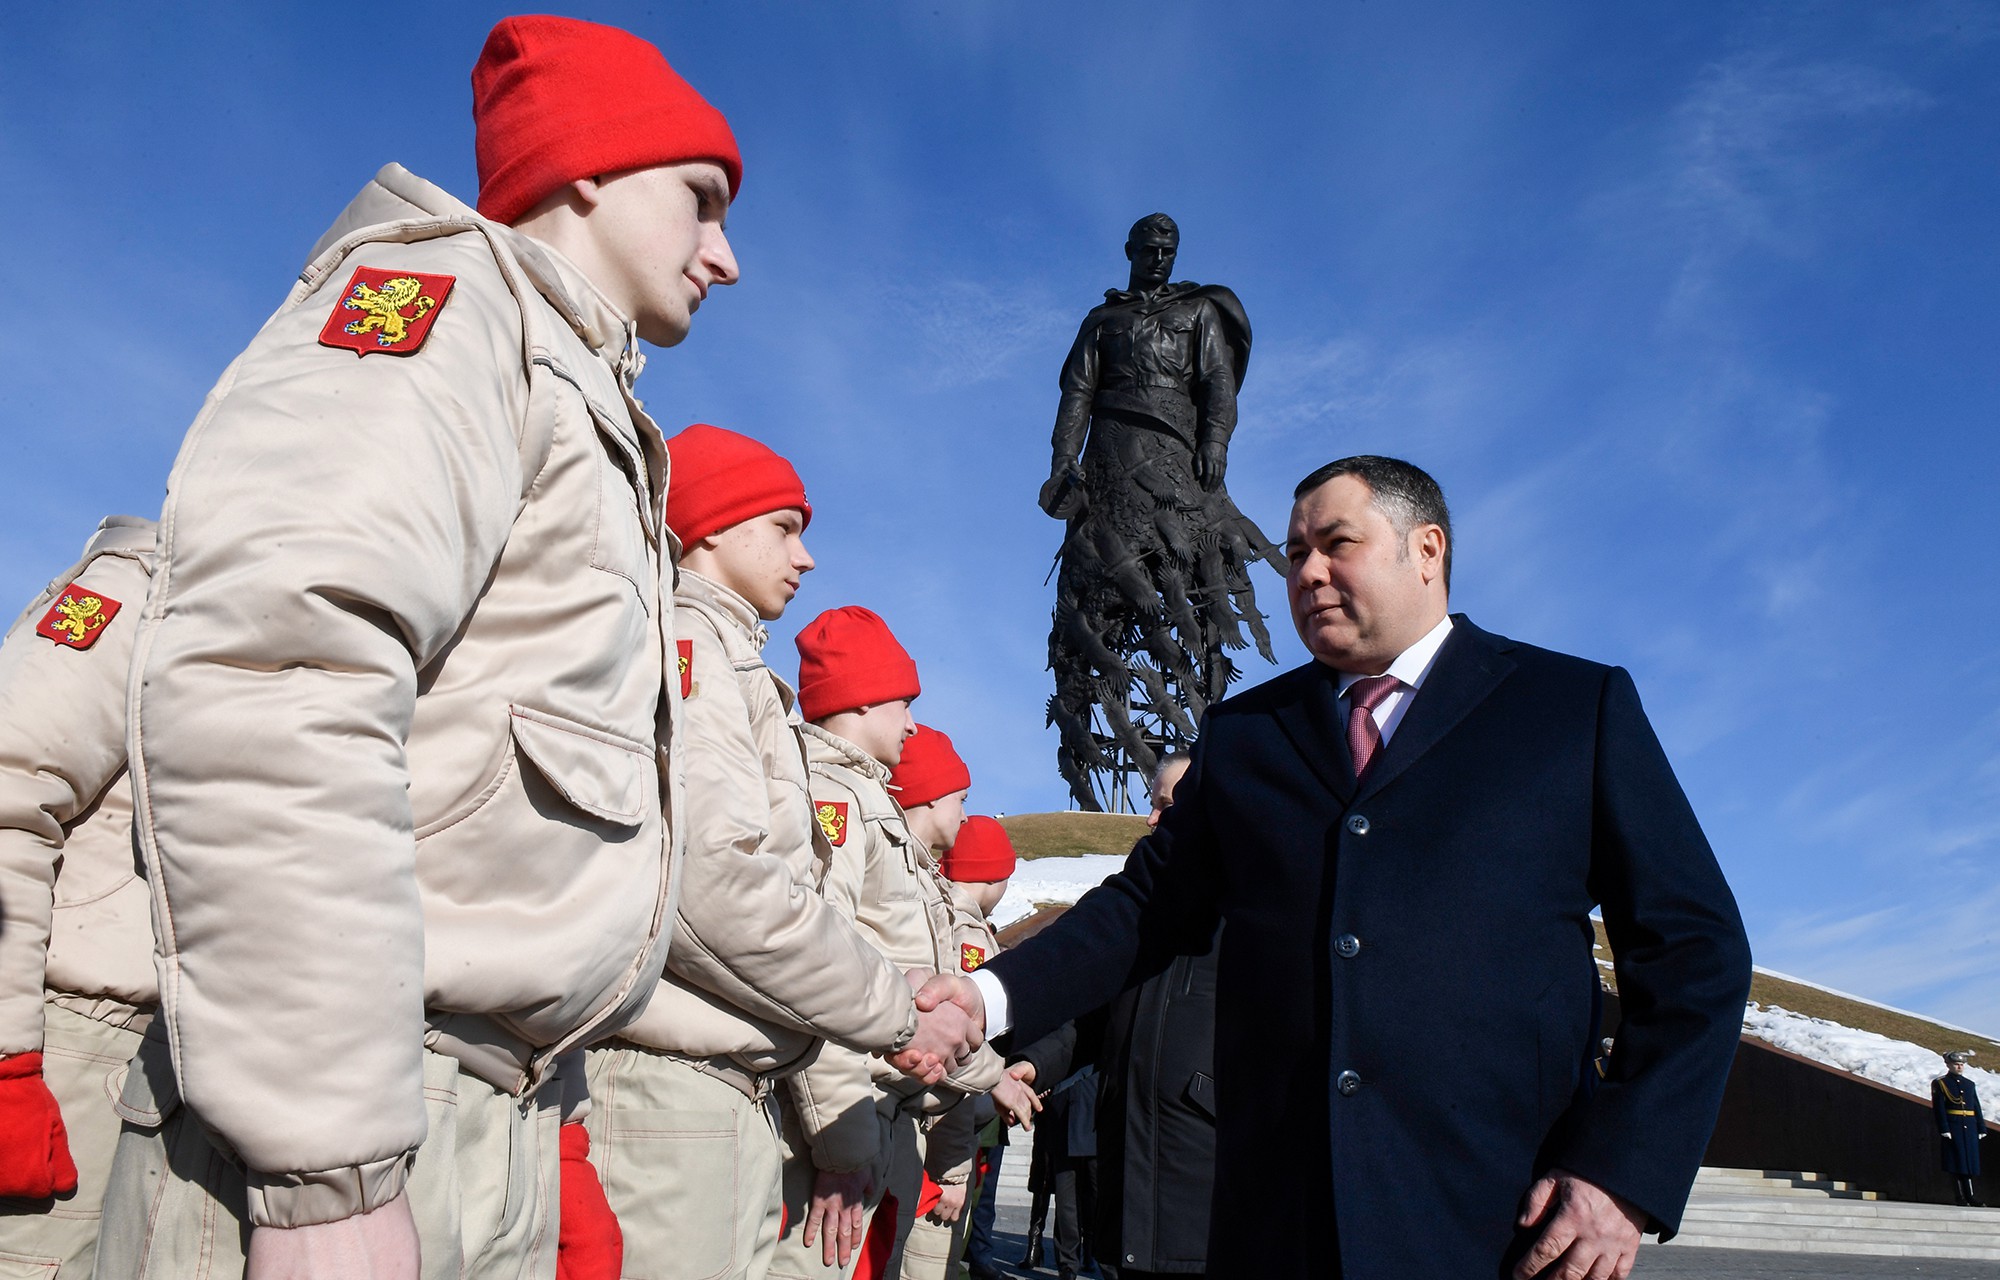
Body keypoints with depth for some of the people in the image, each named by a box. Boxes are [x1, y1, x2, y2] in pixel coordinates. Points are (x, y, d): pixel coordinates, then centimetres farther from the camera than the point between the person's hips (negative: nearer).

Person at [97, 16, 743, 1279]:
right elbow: (265, 682, -24)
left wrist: (545, 1125, 18)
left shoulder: (592, 415, 23)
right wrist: (324, 1174, -25)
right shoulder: (449, 288, -5)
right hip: (333, 1133, -9)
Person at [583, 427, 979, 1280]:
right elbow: (713, 883, -19)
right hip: (666, 1082, -9)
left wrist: (881, 1014, 8)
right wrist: (892, 1014, -9)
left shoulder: (734, 667, 23)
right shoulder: (683, 645, -7)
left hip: (737, 1089, 9)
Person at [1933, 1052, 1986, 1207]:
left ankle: (1971, 1197, 10)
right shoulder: (1940, 1083, 0)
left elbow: (1977, 1108, 16)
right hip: (1953, 1128, -5)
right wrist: (1944, 1130, -13)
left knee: (1970, 1161, 6)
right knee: (1957, 1161, -3)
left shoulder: (1970, 1084, 16)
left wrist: (1982, 1129, 8)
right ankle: (1959, 1197, 1)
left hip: (1970, 1128, 5)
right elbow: (1939, 1109, -6)